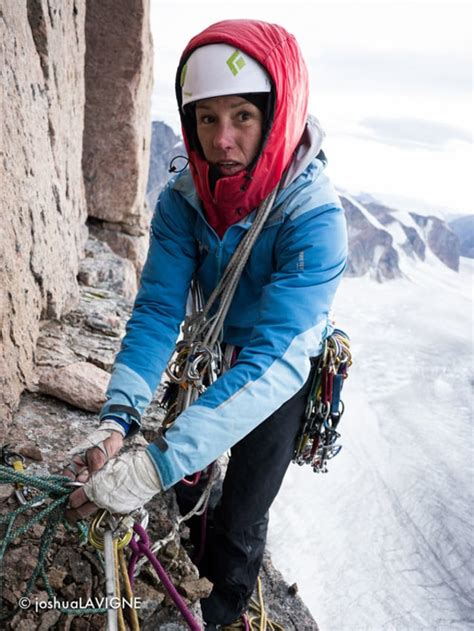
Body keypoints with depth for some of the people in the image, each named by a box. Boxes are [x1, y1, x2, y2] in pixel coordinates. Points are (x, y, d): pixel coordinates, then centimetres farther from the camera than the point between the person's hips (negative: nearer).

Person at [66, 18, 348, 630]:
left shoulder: (314, 219, -34)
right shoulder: (181, 200, -19)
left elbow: (272, 361, -41)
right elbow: (158, 309, -22)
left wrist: (157, 464, -49)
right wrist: (116, 419, -38)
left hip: (283, 370, -4)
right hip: (216, 348, 4)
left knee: (241, 516, 1)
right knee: (187, 477, 13)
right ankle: (203, 561, 48)